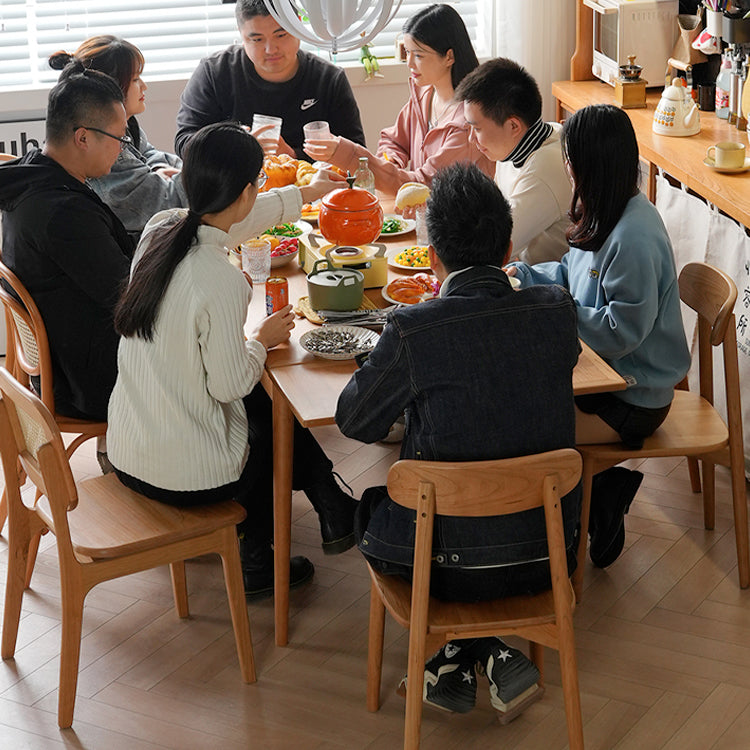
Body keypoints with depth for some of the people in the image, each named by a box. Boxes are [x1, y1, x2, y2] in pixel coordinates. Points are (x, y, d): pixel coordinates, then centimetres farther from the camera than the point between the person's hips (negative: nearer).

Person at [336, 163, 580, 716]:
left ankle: (457, 653, 19)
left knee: (371, 508, 29)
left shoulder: (413, 329, -20)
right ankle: (490, 654, 22)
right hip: (549, 555, 3)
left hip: (454, 565, -3)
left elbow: (355, 422, -4)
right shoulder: (557, 312, -9)